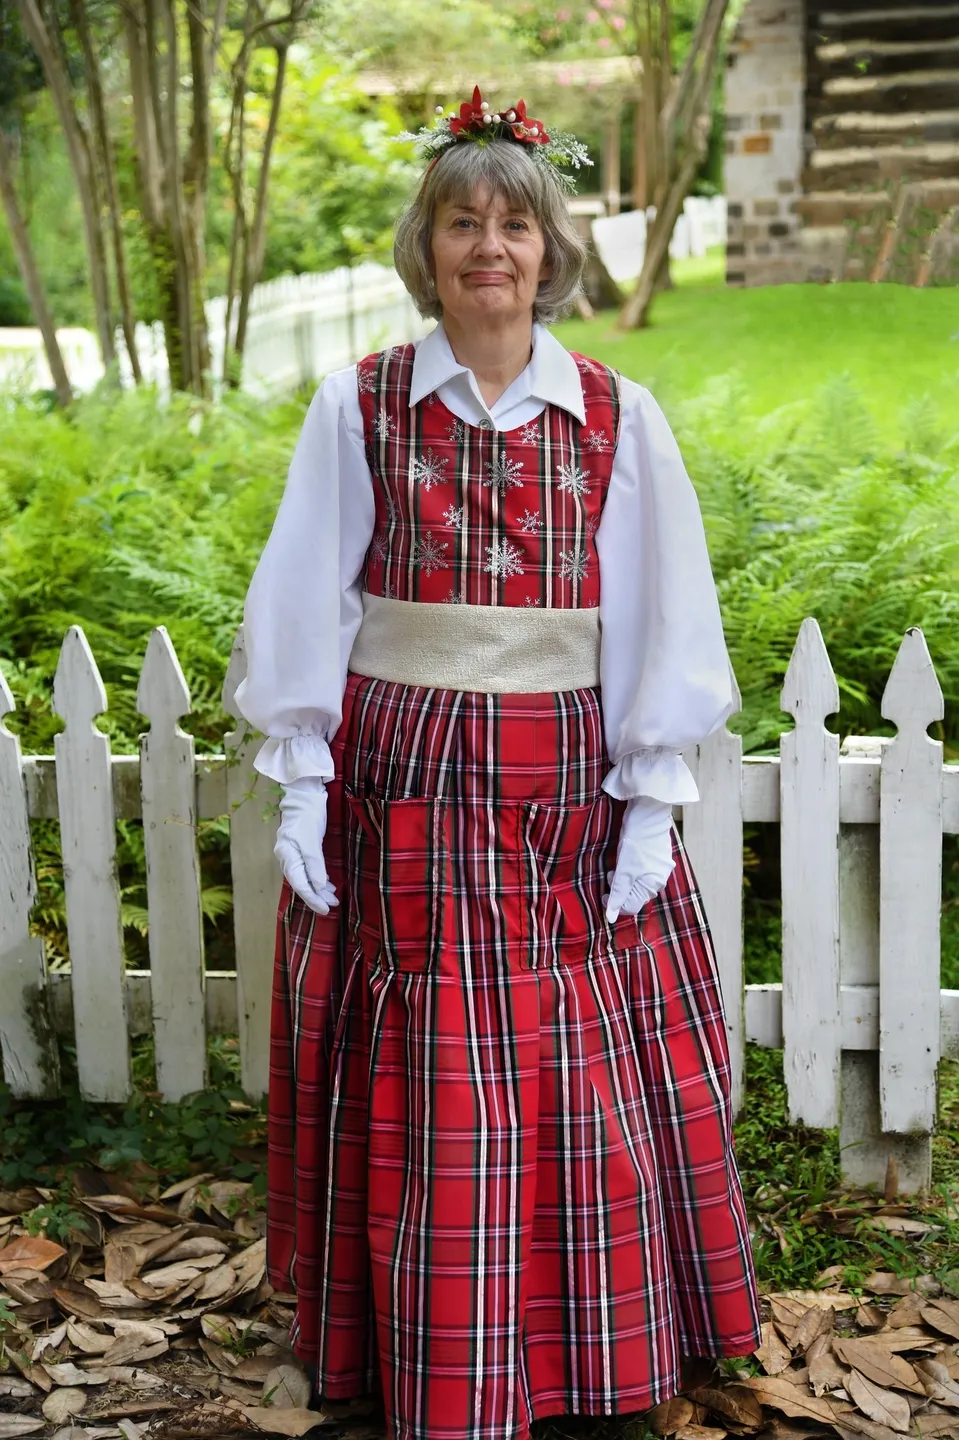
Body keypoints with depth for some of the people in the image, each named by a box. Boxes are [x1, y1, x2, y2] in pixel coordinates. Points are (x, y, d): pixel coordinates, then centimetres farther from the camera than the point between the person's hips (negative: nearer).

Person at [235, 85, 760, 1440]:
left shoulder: (618, 416, 2)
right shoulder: (359, 405, 1)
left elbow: (661, 627, 3)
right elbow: (306, 611, 2)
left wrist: (652, 804, -1)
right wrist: (300, 787, -2)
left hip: (569, 792, 1)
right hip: (401, 784, 0)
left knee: (588, 1091, 6)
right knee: (423, 1100, 5)